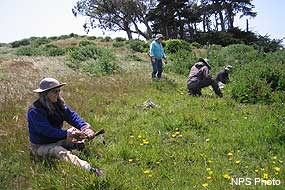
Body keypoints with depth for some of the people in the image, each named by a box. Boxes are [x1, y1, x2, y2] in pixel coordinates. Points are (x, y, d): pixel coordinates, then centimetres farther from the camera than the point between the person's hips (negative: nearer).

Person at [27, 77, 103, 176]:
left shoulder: (58, 104, 2)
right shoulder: (34, 111, -19)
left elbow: (71, 115, -10)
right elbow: (47, 130, -28)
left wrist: (85, 127, -26)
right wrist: (67, 134, -36)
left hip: (58, 140, 11)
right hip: (41, 146, -10)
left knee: (83, 142, -4)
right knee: (62, 153, -37)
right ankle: (89, 169, -56)